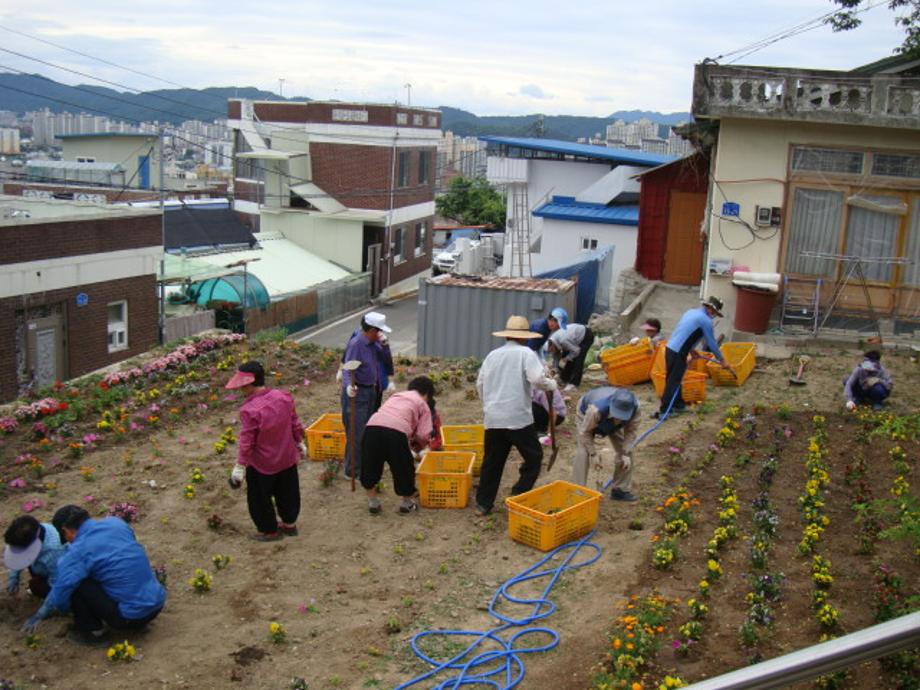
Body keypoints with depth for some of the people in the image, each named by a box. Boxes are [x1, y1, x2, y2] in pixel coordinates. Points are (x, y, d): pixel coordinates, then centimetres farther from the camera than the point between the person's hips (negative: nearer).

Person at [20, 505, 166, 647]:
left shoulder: (78, 552, -11)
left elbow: (58, 597, -9)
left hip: (130, 617, -7)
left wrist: (38, 617, 10)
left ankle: (93, 633, 11)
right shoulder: (116, 522, 6)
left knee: (76, 583, -1)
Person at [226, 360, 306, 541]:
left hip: (262, 465, -6)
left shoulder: (249, 410, -28)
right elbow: (295, 424, 2)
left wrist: (240, 466, -11)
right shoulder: (284, 397, -10)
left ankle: (270, 531, 31)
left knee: (260, 499, 17)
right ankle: (289, 523, 42)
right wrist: (299, 443, 18)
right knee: (288, 492, 24)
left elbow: (246, 442, -22)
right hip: (287, 459, 6)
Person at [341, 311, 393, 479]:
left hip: (372, 391, 9)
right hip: (357, 392, -9)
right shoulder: (356, 344, -20)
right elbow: (348, 369, -28)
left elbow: (387, 360, 8)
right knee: (357, 433, -5)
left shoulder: (373, 343, 4)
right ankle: (353, 470, 4)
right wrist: (349, 385, -47)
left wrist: (384, 344, -8)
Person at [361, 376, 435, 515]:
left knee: (370, 466, 25)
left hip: (372, 427, 4)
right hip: (396, 432, -4)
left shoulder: (396, 395, 36)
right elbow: (423, 435, 10)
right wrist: (418, 445, 34)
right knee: (404, 469, 20)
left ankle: (373, 502, 35)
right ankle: (407, 503, 36)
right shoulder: (423, 405, 22)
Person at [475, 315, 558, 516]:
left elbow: (480, 383, 17)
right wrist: (551, 384, 4)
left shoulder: (493, 355, 12)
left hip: (493, 418, 5)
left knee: (492, 461, 13)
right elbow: (537, 379, -17)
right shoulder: (526, 353, -4)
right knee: (533, 457, 9)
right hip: (518, 418, -5)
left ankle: (483, 504, 16)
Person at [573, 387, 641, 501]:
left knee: (624, 451, -3)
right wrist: (593, 454, -27)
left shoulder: (635, 407, -37)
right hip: (585, 413, -4)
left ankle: (621, 489, 11)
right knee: (583, 452, -19)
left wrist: (626, 454, -23)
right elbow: (585, 432, -31)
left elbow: (631, 430, -20)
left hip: (610, 420, 4)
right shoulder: (596, 409, -48)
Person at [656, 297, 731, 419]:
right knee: (673, 382, -3)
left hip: (669, 348, 9)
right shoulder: (705, 320, -9)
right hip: (678, 354, -9)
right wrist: (722, 360, 8)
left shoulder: (691, 312, 16)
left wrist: (691, 350, 32)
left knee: (674, 379, 18)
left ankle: (678, 404, 30)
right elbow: (712, 343, -3)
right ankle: (663, 411, -1)